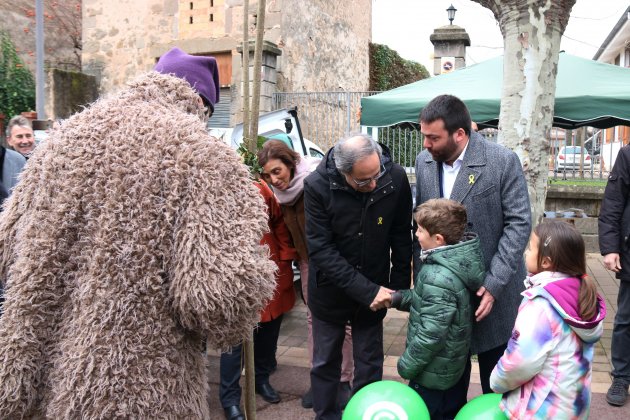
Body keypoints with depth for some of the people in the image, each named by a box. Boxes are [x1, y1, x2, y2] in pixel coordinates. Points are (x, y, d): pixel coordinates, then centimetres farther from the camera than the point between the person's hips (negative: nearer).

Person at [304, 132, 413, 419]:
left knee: (370, 364, 14)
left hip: (375, 291, 1)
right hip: (330, 290, -1)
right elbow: (320, 249, -22)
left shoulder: (396, 178, -18)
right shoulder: (317, 186, -23)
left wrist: (399, 286, -4)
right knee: (325, 363, 16)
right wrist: (366, 290, -26)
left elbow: (402, 236, -5)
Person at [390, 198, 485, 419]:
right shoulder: (455, 261, -3)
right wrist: (399, 298, -1)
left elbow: (431, 334, -28)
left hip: (434, 372, -9)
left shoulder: (438, 278, -31)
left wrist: (407, 364, -15)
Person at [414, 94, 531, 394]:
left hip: (490, 288, -3)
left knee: (494, 379, 14)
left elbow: (519, 224, -13)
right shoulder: (424, 161, 0)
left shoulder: (503, 162, -14)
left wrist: (494, 283, -17)